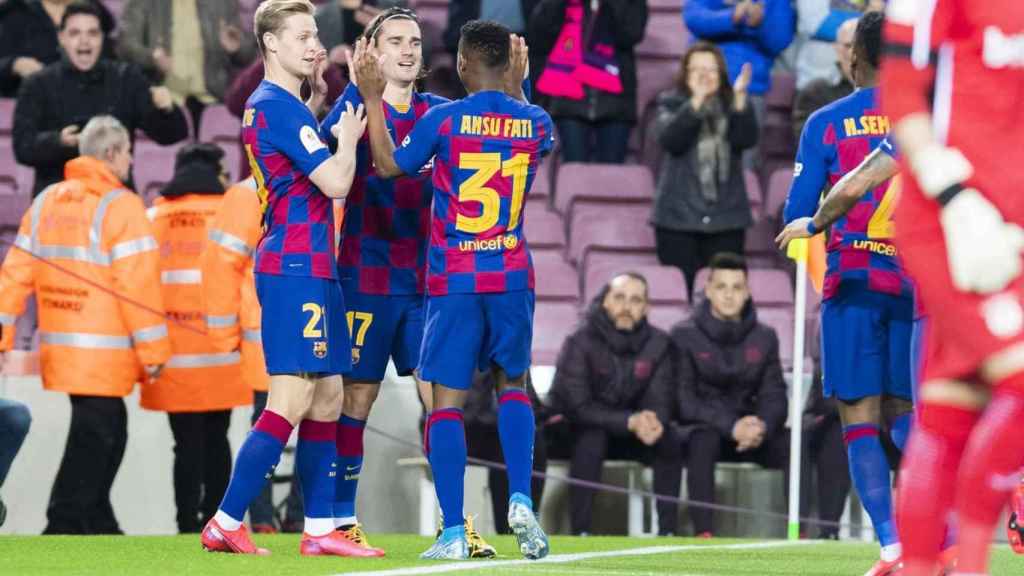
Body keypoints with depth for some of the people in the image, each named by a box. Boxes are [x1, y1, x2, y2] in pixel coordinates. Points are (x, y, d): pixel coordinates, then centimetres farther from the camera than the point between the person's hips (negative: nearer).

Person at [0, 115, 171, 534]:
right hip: (104, 354, -7)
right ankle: (64, 527, -5)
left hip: (60, 349, 7)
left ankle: (99, 525, 23)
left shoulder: (46, 202, 10)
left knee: (107, 434, 18)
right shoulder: (119, 206, -11)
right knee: (93, 440, -2)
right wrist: (153, 351, -10)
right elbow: (138, 284, -14)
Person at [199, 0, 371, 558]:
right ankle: (225, 524, -13)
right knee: (291, 401, -13)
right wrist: (348, 136, 1)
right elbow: (335, 182, -18)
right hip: (297, 266, -11)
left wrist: (317, 93, 28)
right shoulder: (278, 107, -14)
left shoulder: (271, 104, 17)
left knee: (327, 398, 10)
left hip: (311, 269, 11)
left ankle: (319, 529, 10)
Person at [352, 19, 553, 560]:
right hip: (512, 278, 3)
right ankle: (521, 501, 0)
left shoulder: (444, 119, -9)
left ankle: (453, 534, -4)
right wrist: (516, 87, 29)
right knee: (512, 385, 19)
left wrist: (373, 99, 9)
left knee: (447, 400, 1)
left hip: (454, 282, -3)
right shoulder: (535, 123, 1)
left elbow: (388, 165, 6)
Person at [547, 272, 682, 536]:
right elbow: (576, 406, -24)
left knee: (669, 441, -23)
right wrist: (630, 421, -36)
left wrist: (653, 421, -35)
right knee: (591, 437, -36)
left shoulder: (658, 344, -5)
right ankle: (580, 533, -36)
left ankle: (668, 532, -21)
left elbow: (660, 403, -8)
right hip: (576, 432, -4)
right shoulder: (579, 343, -17)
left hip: (628, 434, 4)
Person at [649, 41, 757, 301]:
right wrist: (696, 101, -21)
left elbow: (746, 139, -8)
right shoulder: (671, 104, 6)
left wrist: (739, 99, -21)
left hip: (727, 216, 1)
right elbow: (669, 139, -13)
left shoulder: (733, 105, 10)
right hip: (679, 216, -1)